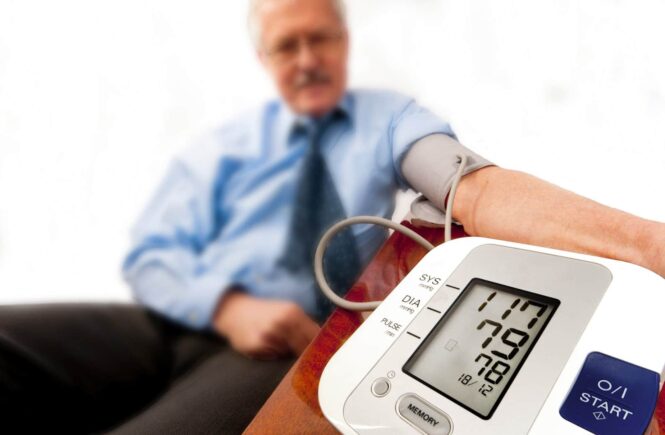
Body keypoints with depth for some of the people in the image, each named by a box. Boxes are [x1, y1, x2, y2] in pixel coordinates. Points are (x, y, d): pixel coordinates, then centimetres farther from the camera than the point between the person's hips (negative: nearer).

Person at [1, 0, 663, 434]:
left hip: (284, 345, -3)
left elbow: (473, 188, -14)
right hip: (185, 321, 4)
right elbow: (150, 255, 8)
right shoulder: (227, 144, 14)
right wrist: (229, 306, -14)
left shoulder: (389, 120, 7)